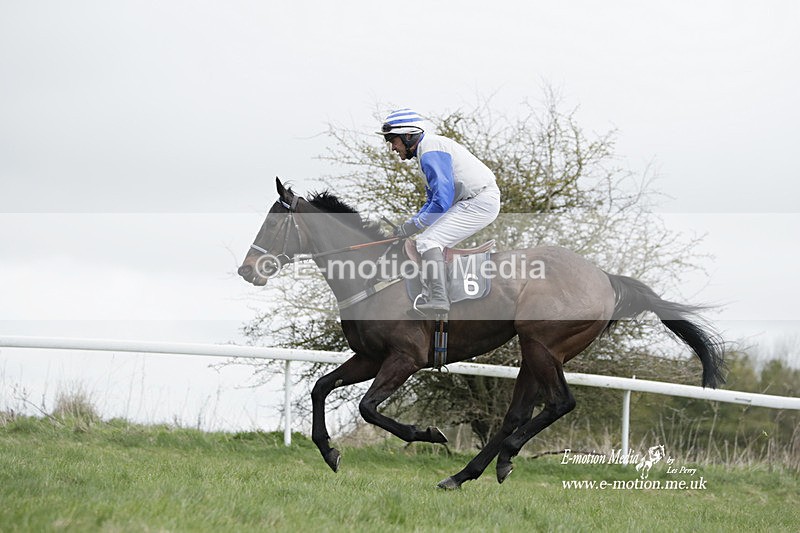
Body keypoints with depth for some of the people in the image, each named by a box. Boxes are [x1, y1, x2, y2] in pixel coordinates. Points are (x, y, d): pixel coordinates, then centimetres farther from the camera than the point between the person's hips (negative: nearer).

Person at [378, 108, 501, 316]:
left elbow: (442, 201, -23)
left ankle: (439, 299, -29)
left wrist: (414, 226, -13)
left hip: (479, 203, -11)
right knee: (435, 243, 19)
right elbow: (433, 200, 23)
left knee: (428, 241, -17)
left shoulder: (430, 152, -16)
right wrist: (411, 224, 10)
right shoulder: (429, 147, 19)